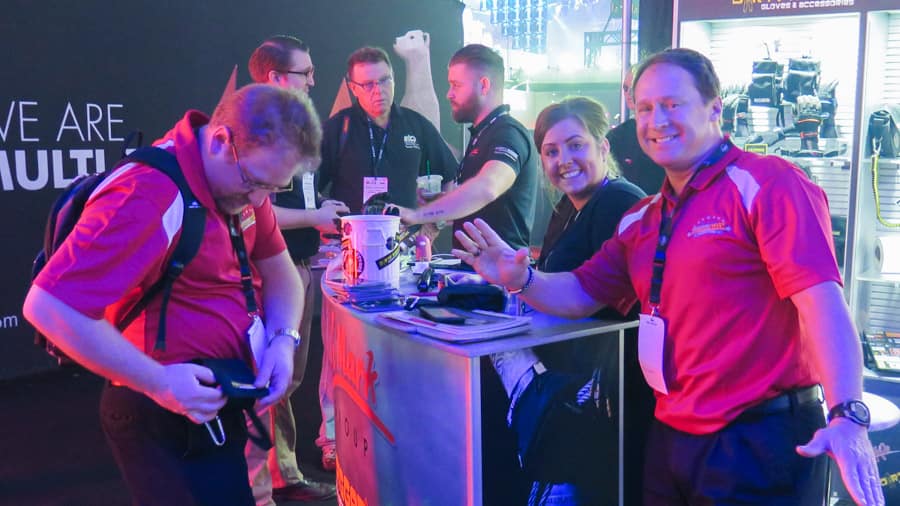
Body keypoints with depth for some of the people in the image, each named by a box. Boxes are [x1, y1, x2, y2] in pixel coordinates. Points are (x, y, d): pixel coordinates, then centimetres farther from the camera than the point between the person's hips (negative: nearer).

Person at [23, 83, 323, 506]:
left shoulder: (239, 175, 0)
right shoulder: (150, 198, -27)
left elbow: (278, 269, 11)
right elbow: (49, 307, -30)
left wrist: (284, 338, -8)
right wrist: (158, 384, -27)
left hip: (214, 398, 8)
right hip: (165, 412, -8)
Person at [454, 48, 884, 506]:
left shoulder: (766, 184, -11)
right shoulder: (640, 219, 12)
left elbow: (820, 297, -20)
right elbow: (580, 294, 16)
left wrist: (847, 416, -30)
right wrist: (520, 278, -4)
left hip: (760, 443, -7)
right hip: (670, 437, 7)